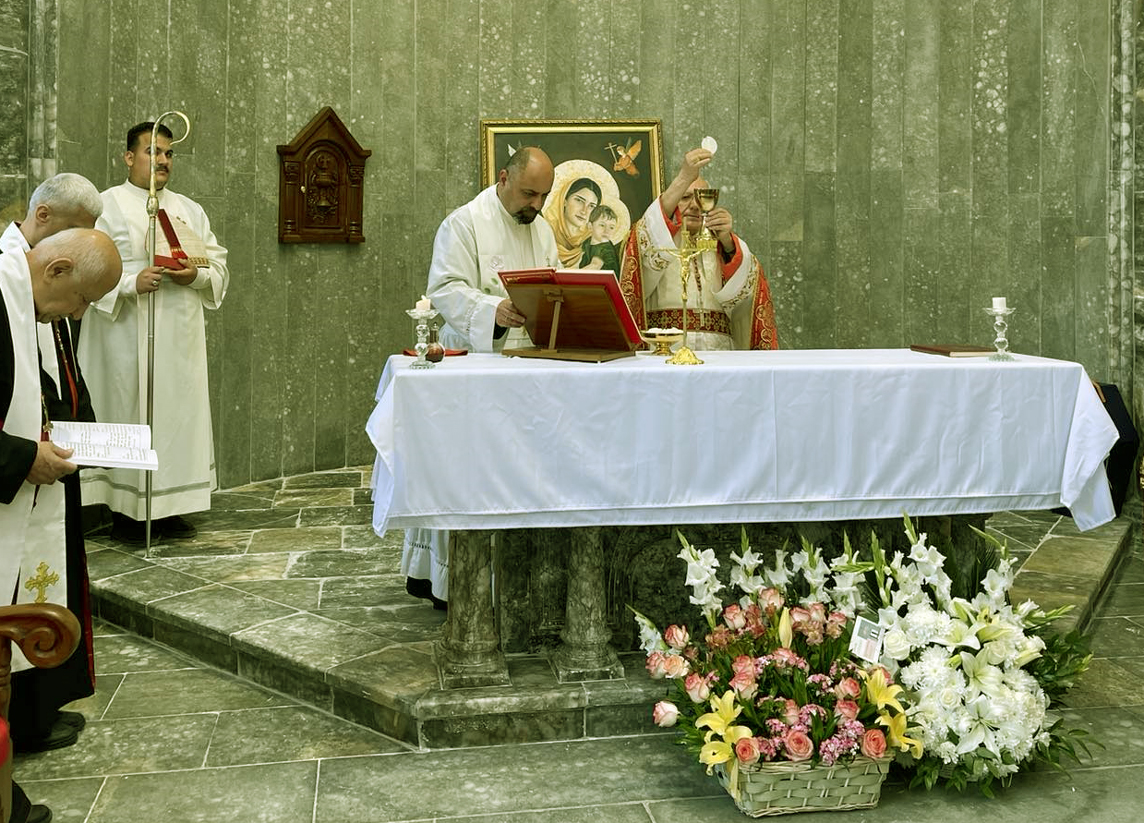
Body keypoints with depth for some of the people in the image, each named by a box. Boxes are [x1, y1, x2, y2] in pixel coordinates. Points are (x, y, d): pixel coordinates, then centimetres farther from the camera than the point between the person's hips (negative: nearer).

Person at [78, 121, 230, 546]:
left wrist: (196, 275, -8)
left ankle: (169, 508, 14)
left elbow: (219, 266, 13)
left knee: (180, 413, 5)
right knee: (129, 413, -3)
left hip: (181, 337, 5)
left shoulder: (190, 210, 15)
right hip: (128, 333, -4)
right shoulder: (107, 205, 0)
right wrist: (131, 283, -21)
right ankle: (127, 512, 5)